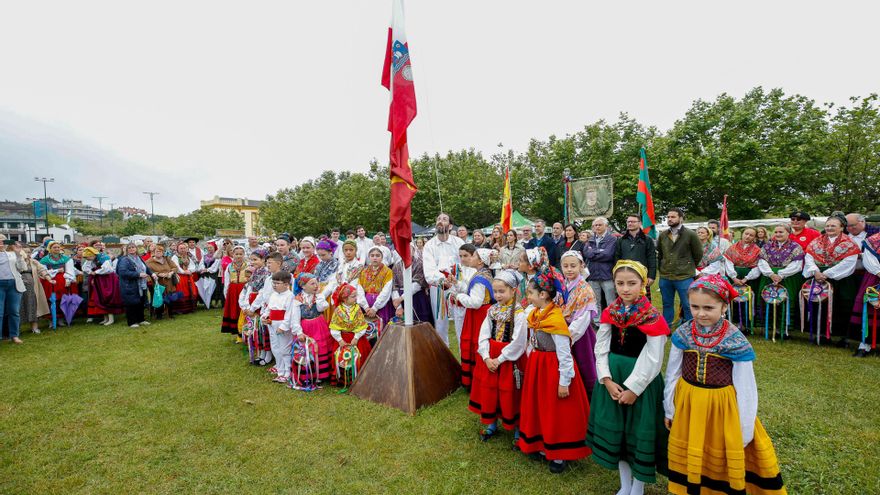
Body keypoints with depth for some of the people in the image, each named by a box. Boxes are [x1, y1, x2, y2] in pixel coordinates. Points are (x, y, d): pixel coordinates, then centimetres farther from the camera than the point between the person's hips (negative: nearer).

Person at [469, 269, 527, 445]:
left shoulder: (519, 313, -16)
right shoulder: (492, 310, 2)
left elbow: (518, 342, -19)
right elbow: (483, 336, 0)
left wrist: (499, 359, -17)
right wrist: (486, 357, -11)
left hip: (509, 360, -5)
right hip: (489, 358, 6)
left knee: (510, 395, 6)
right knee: (489, 391, 15)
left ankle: (517, 431, 26)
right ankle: (492, 424, 37)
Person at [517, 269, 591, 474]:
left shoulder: (555, 319, -24)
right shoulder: (535, 315, 1)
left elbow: (564, 354, -21)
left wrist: (564, 382, -18)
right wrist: (531, 363, 14)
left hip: (554, 369, -8)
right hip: (536, 367, 8)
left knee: (557, 413, 8)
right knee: (538, 408, 19)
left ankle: (559, 455, 27)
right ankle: (544, 446, 39)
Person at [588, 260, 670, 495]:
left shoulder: (652, 317, -13)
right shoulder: (610, 313, -1)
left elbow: (652, 360, -14)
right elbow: (601, 349, -1)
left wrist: (634, 388, -15)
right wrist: (608, 380, -11)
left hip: (641, 381, -4)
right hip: (612, 379, 4)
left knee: (640, 432, 8)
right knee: (615, 430, 15)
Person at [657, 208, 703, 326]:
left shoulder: (691, 234, -6)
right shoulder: (662, 235, 6)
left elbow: (698, 255, 1)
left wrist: (688, 268, 7)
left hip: (684, 277, -4)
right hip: (665, 277, 4)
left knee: (688, 306, 4)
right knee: (667, 304, 15)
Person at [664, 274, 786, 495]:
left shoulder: (736, 341, -16)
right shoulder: (683, 334, -9)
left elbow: (745, 388, -7)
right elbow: (672, 373, 2)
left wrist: (744, 429, -3)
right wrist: (669, 409, 9)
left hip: (721, 405, -2)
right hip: (687, 404, 3)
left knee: (721, 457, 16)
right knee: (690, 456, 18)